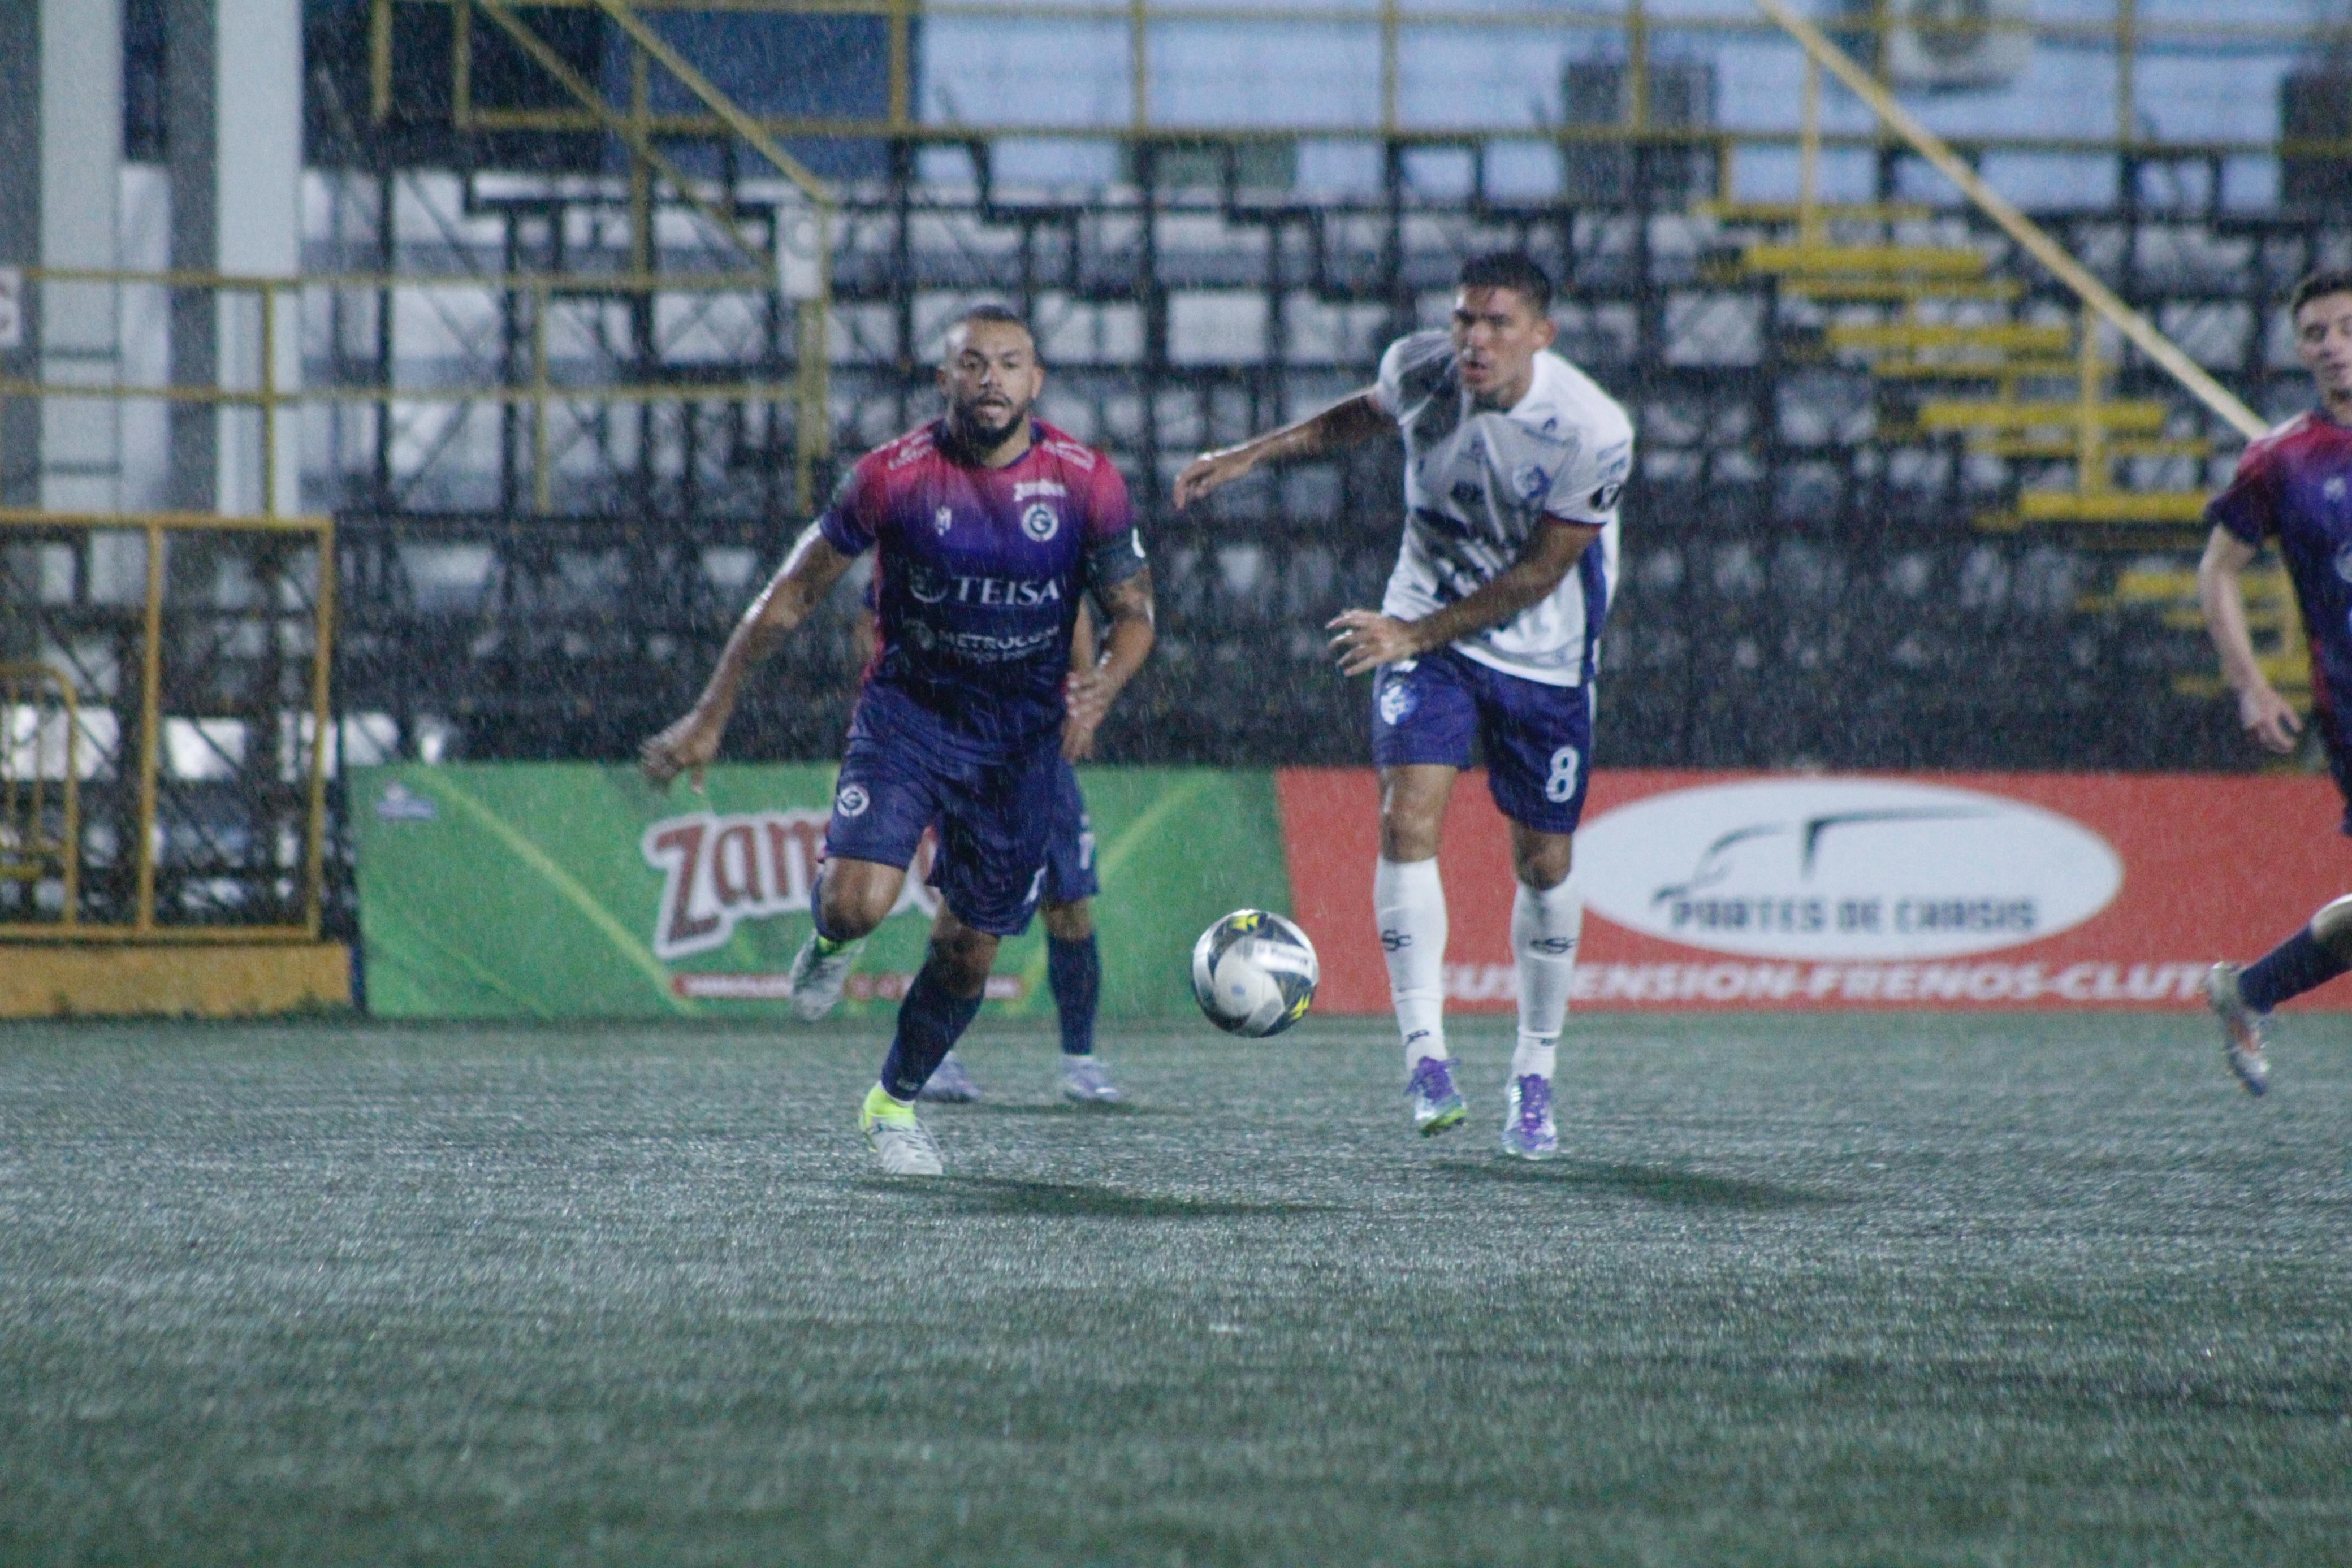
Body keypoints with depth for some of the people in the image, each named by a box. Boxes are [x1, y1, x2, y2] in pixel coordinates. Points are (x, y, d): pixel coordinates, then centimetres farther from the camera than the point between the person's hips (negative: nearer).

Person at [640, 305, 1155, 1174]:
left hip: (1023, 734, 2)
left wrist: (1101, 689, -24)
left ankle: (896, 1102, 32)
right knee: (858, 901, -24)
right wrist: (710, 716, -5)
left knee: (969, 948, 7)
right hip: (907, 711, -2)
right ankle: (830, 939, 15)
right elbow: (793, 593, -4)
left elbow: (1133, 613, -1)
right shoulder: (893, 476, -13)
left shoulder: (1088, 483, -9)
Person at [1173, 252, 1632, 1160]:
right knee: (1406, 819, -18)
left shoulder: (1593, 435, -24)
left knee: (1543, 863, 5)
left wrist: (1414, 634, -22)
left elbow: (1535, 577, -18)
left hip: (1545, 657, -2)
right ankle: (1425, 1057, -20)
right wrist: (1251, 456, 8)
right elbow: (1368, 414, 12)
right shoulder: (1420, 369, -14)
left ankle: (1535, 1078, 22)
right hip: (1424, 629, 2)